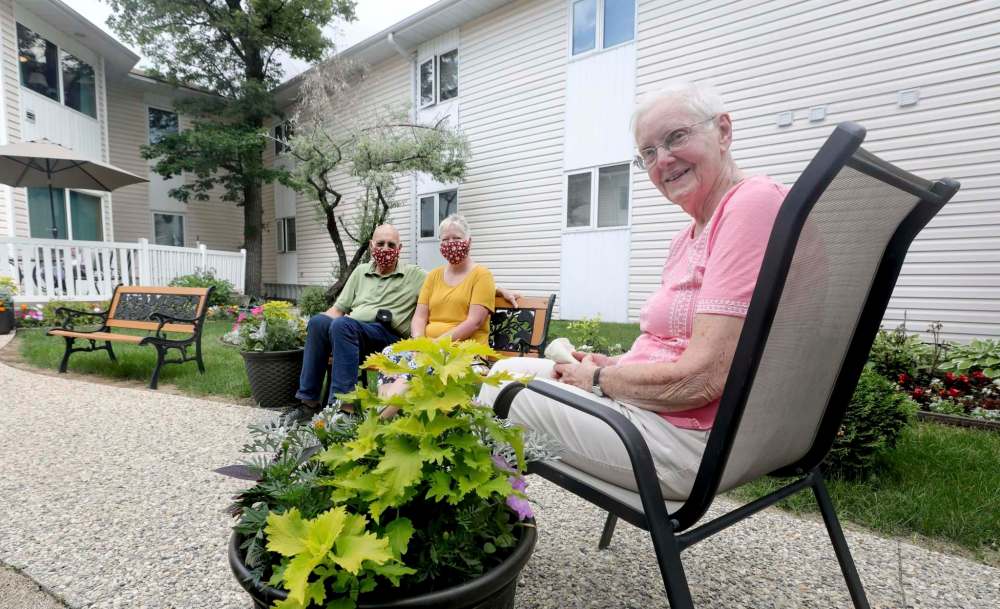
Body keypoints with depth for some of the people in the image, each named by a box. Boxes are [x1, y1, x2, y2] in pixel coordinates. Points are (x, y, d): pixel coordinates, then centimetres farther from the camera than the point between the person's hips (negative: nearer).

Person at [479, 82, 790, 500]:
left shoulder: (755, 203, -18)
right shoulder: (688, 238, 12)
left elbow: (704, 378, -25)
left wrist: (600, 380, -10)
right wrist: (614, 364, 0)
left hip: (690, 438, -10)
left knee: (502, 392, -4)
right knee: (508, 369, 15)